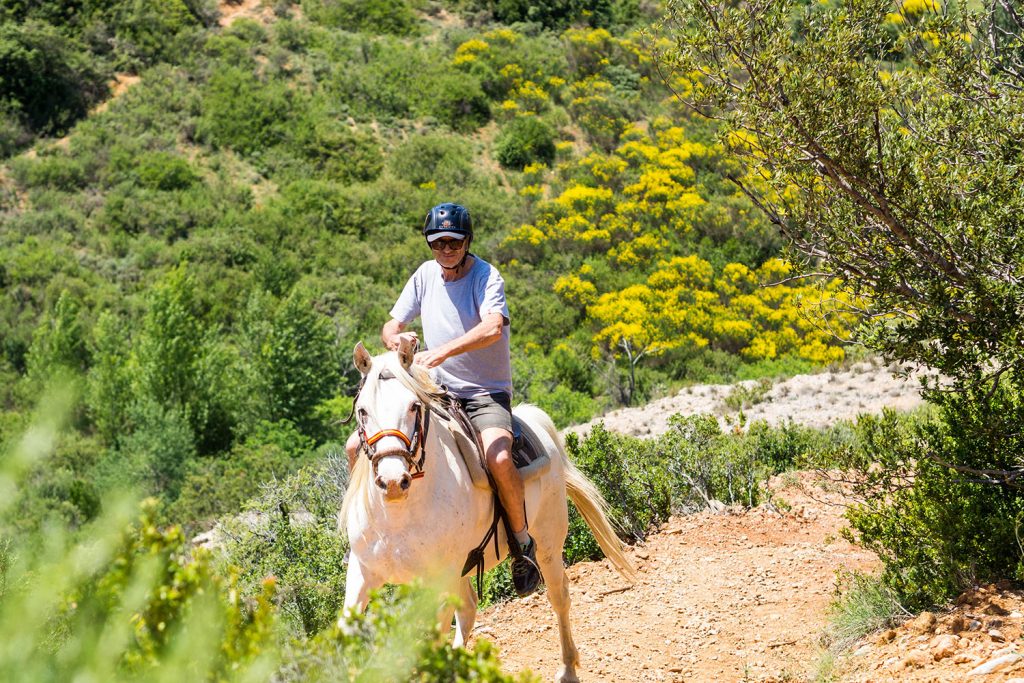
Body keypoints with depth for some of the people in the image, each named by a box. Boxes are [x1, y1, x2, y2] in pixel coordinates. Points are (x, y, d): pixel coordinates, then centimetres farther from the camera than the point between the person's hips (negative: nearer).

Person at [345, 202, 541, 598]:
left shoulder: (486, 277, -11)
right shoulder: (426, 275, 7)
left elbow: (492, 328, -31)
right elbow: (391, 327, 10)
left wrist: (442, 351, -45)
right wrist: (397, 340, -16)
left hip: (486, 395, -5)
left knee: (498, 457, -36)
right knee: (357, 446, -8)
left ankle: (523, 542, -14)